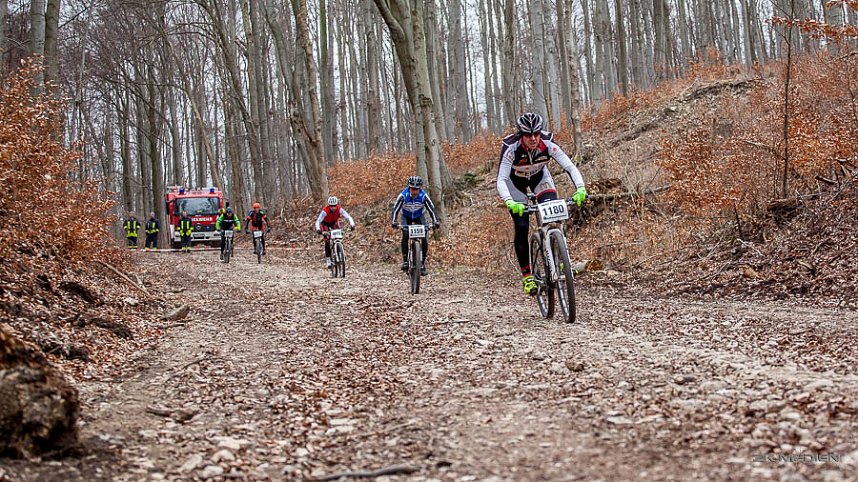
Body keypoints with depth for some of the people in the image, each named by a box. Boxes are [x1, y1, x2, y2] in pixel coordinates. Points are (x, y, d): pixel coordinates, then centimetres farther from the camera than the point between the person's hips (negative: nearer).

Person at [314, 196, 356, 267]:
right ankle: (328, 259, -6)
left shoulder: (340, 209, -31)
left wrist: (352, 224, -56)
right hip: (325, 223, -2)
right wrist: (318, 229, -61)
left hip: (334, 222, 2)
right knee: (327, 240, -14)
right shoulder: (325, 211, -37)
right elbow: (318, 221, -42)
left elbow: (348, 217, -36)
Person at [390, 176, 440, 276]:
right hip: (406, 217, -1)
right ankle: (405, 261, -17)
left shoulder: (424, 195, -27)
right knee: (405, 236, -25)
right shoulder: (403, 195, -29)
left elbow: (431, 209, -23)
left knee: (424, 239, -13)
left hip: (419, 216, 1)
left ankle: (422, 264, -2)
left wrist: (435, 222, -35)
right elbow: (396, 209, -28)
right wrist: (393, 222, -41)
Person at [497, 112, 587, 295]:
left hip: (539, 177, 2)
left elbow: (570, 167, -34)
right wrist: (509, 202, -59)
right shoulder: (511, 148, -36)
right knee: (521, 226, -13)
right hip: (515, 181, -2)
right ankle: (526, 275, 0)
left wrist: (580, 189, -52)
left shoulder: (548, 144, -31)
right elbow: (501, 180, -41)